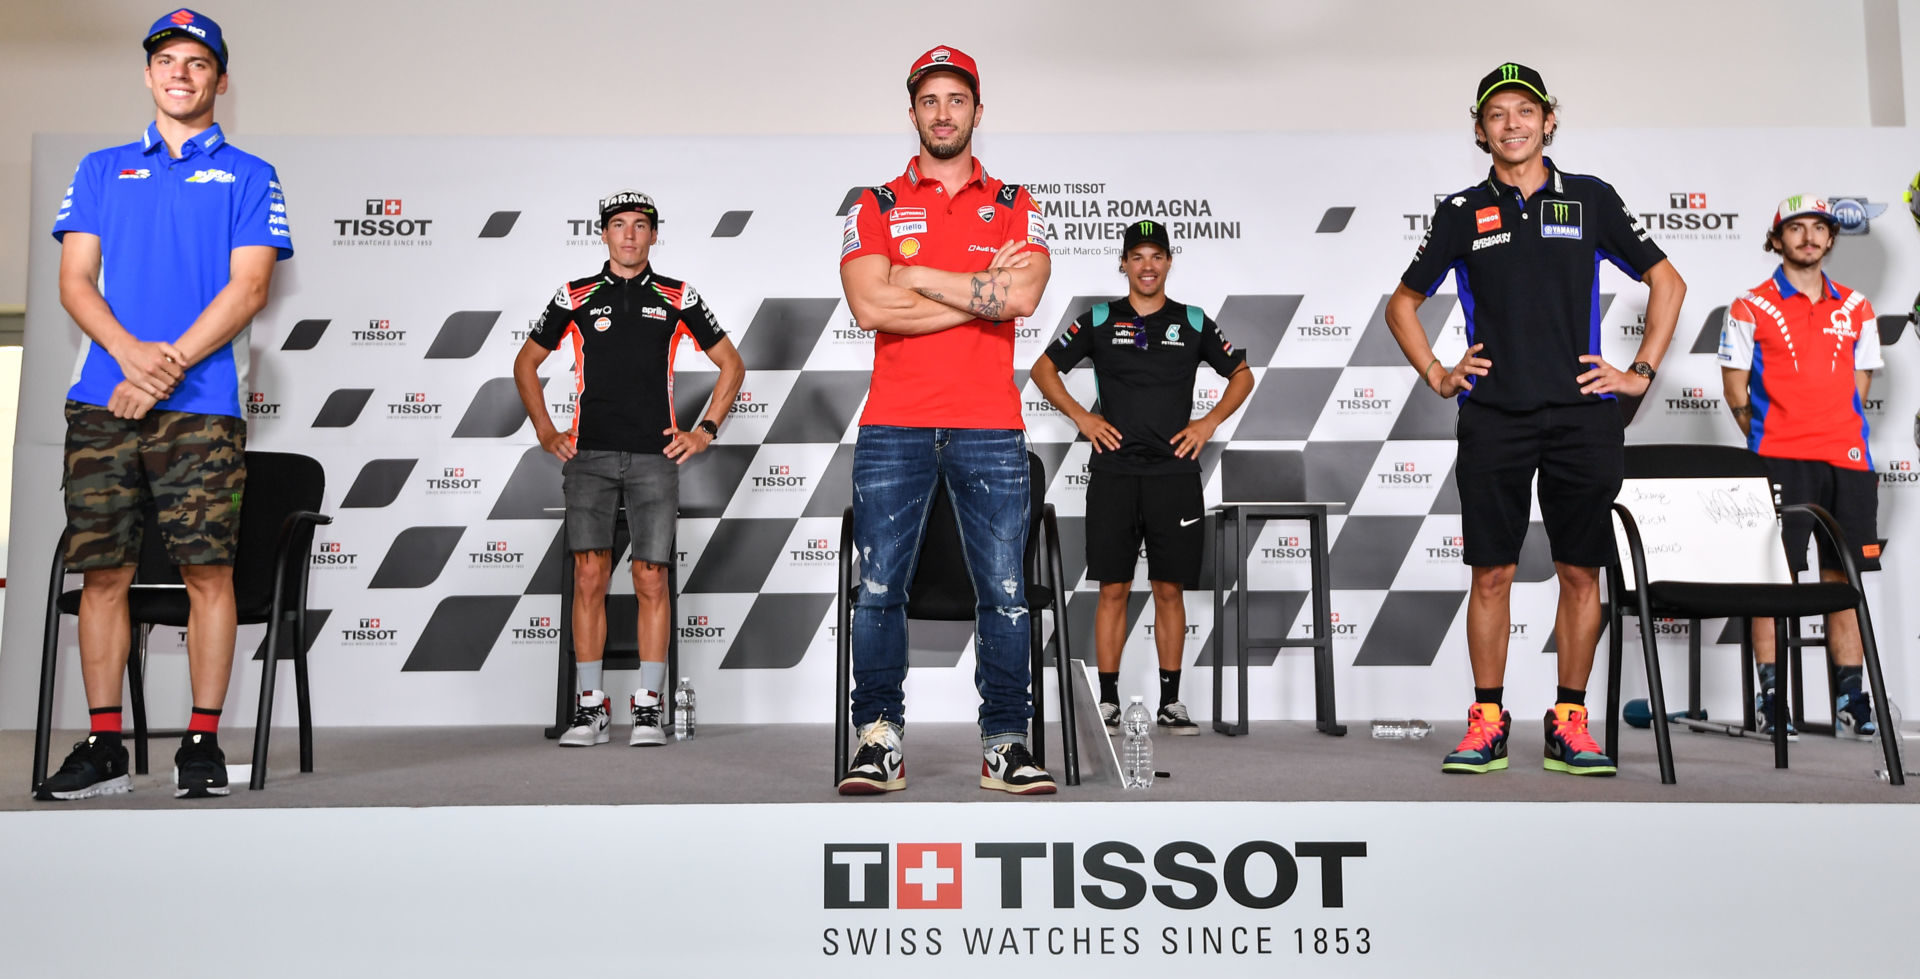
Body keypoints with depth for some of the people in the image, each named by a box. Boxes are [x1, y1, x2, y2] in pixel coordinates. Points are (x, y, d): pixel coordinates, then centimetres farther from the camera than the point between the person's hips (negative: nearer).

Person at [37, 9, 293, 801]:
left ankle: (202, 743, 4)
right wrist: (130, 352, -10)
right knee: (102, 572, 3)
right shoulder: (101, 170, 19)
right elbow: (75, 280, 9)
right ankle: (103, 748, 11)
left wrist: (168, 366, -11)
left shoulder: (249, 176, 10)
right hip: (102, 399, 3)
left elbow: (249, 286, -1)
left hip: (202, 405, -3)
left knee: (207, 570, -4)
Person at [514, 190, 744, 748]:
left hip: (655, 456, 0)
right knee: (589, 576, -5)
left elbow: (731, 365, 14)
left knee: (651, 580, -2)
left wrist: (705, 430, 5)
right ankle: (590, 707, 2)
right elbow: (526, 364, 20)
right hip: (589, 455, 1)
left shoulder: (677, 298, 9)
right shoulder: (575, 297, 10)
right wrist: (545, 432, 11)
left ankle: (648, 708, 4)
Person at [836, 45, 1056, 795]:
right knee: (878, 589, -1)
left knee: (1004, 593, 0)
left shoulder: (1016, 206, 12)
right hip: (893, 428, 0)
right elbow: (870, 306, -8)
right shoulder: (875, 206, 10)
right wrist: (982, 291, -7)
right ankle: (880, 739, 9)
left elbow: (1023, 296, -8)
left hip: (990, 428, 0)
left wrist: (920, 275, -6)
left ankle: (1005, 743, 9)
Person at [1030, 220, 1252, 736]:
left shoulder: (1193, 322, 9)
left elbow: (1242, 374, 18)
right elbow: (1043, 369, 12)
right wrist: (1081, 417, 1)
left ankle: (1170, 701, 12)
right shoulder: (1098, 320, 7)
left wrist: (1209, 422, 4)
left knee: (1170, 589, 3)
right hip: (1113, 473, -1)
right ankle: (1108, 701, 8)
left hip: (1174, 473, 1)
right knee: (1113, 589, 0)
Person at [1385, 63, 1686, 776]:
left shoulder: (1590, 197, 9)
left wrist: (1641, 372, 8)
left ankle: (1569, 721, 13)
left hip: (1582, 414, 1)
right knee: (1492, 574, 0)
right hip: (1492, 416, 0)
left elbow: (1666, 281, 17)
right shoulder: (1461, 211, 9)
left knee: (1581, 572, 3)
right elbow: (1403, 302, 18)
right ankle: (1487, 721, 10)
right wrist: (1436, 377, 7)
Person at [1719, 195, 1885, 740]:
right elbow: (1735, 389, 3)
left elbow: (1860, 382, 19)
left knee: (1843, 575, 5)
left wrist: (1837, 433, 9)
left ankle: (1849, 700, 10)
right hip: (1778, 459, -3)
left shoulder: (1855, 308, 15)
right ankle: (1770, 696, 0)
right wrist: (1768, 439, 0)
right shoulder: (1751, 308, 4)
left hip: (1846, 459, 4)